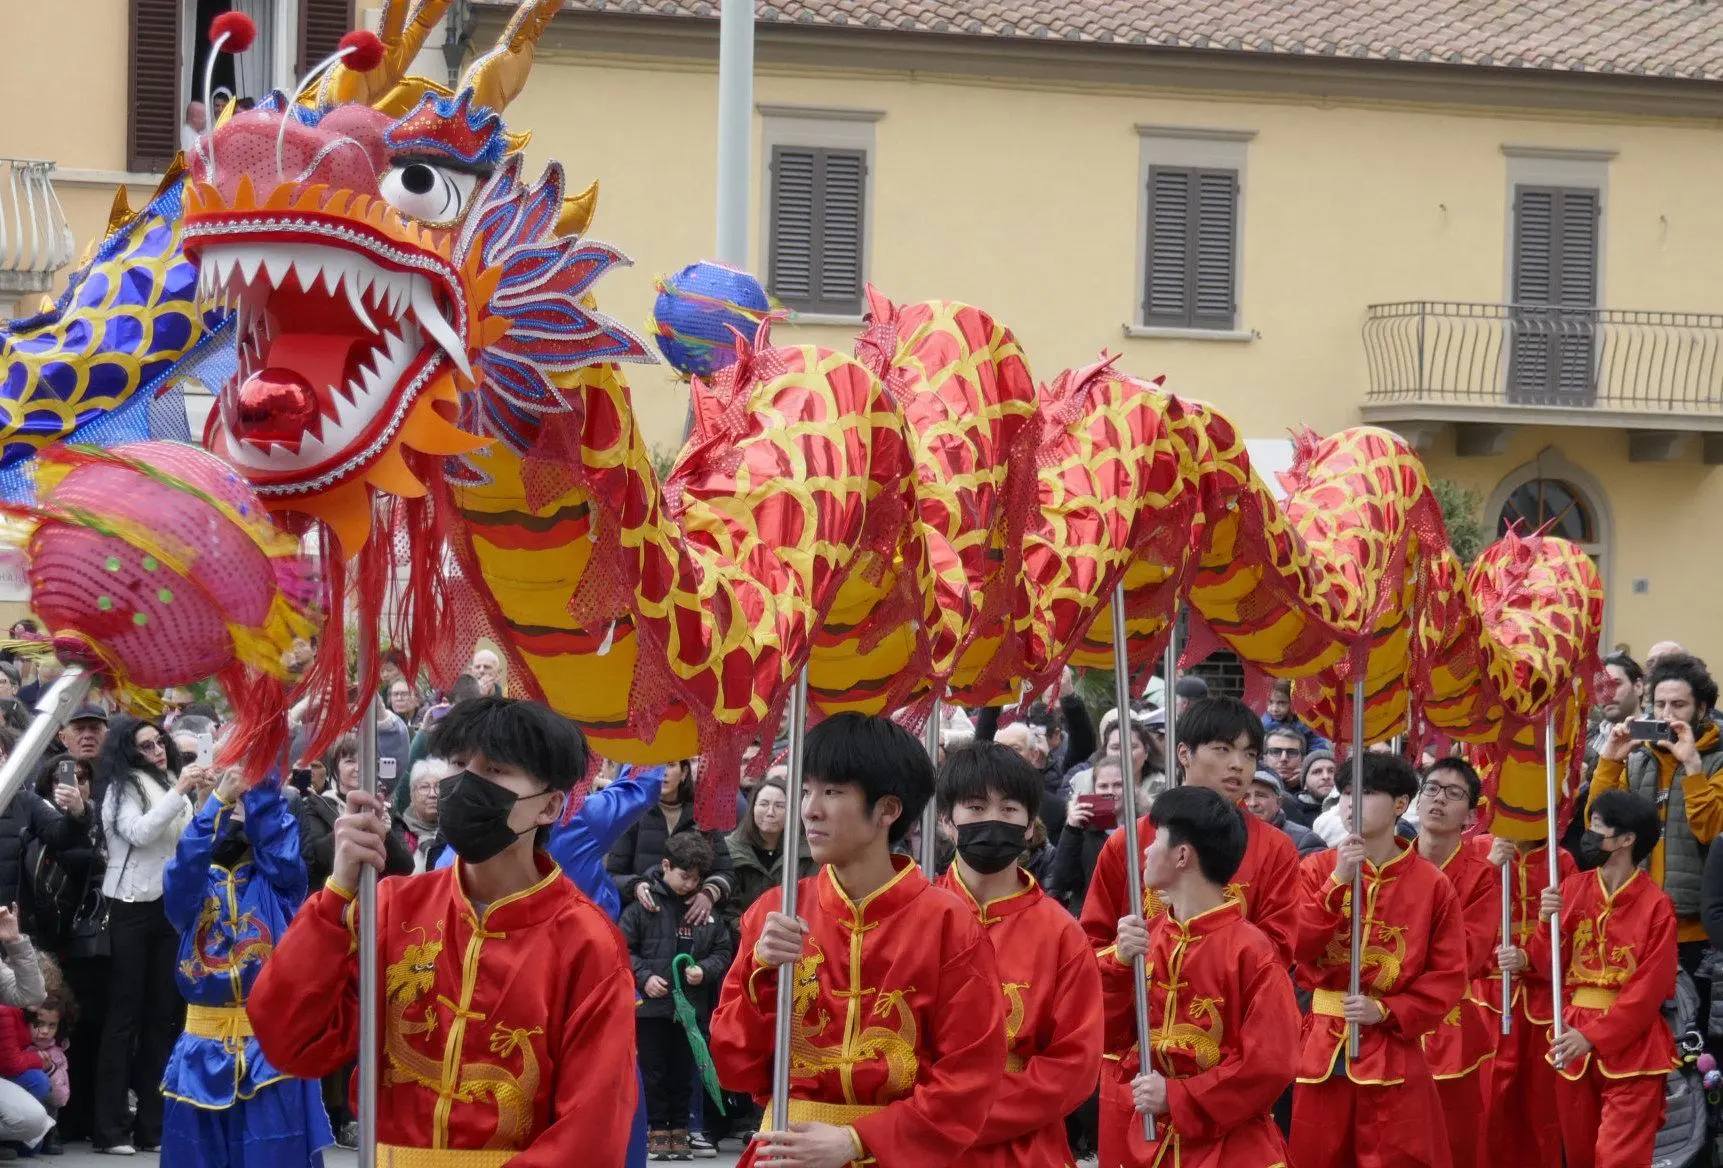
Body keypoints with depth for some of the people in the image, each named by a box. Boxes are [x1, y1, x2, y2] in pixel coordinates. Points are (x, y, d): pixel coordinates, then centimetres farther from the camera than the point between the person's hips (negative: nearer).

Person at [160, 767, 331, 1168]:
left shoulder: (279, 880, 8)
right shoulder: (195, 882, 10)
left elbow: (279, 843, -14)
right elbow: (183, 866, -13)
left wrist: (262, 785, -24)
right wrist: (218, 800, -23)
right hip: (205, 1048, 2)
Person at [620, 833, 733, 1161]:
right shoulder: (644, 904, -6)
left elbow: (722, 950, 10)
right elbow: (623, 947, -4)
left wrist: (705, 970, -8)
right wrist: (643, 977, -14)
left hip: (691, 1004, 3)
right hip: (651, 1003, -3)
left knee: (683, 1072, 10)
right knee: (653, 1071, 5)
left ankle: (679, 1128, 19)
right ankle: (657, 1129, 13)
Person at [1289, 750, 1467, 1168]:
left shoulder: (1432, 884, 0)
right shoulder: (1318, 868, 4)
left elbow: (1449, 976, -1)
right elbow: (1294, 947, -8)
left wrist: (1385, 1011, -11)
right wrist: (1338, 882, -15)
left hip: (1393, 1055, -1)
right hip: (1320, 1048, 1)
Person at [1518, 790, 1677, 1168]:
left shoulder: (1655, 906, -10)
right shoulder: (1572, 888, 4)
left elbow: (1650, 987, -12)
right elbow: (1550, 964, 3)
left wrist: (1593, 1036, -17)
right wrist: (1549, 922, -17)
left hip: (1630, 1043, -5)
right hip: (1572, 1039, 5)